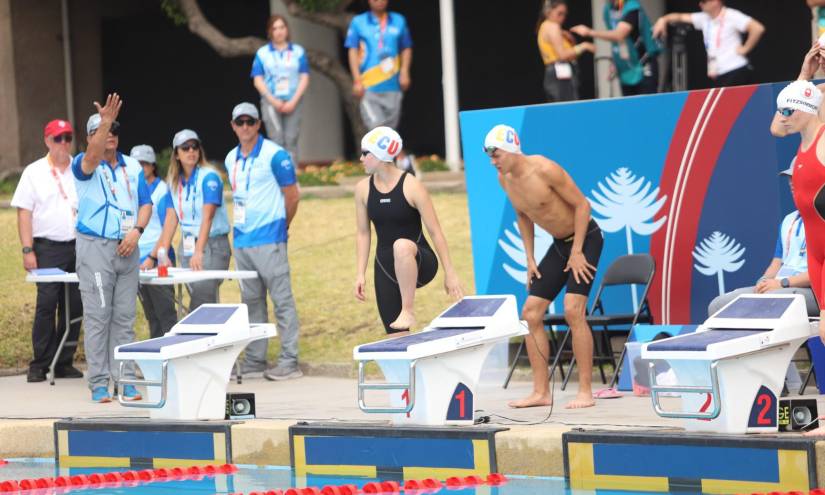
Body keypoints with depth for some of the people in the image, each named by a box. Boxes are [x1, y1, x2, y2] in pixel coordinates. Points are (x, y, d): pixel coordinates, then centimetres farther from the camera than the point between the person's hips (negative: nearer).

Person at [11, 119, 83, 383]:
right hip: (48, 248, -3)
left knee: (74, 306, 2)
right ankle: (40, 364, -3)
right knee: (46, 304, -8)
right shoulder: (34, 172, 5)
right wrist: (27, 250, -7)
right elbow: (24, 213, 2)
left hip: (79, 245, 3)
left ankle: (64, 362, 10)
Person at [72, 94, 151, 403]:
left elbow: (146, 204, 11)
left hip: (127, 248, 4)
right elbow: (92, 157, -25)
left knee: (125, 317, 5)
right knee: (97, 317, -5)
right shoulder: (84, 166, -1)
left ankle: (127, 380, 6)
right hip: (95, 247, -4)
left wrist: (136, 231, -8)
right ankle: (99, 383, -3)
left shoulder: (132, 167, 15)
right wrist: (105, 121, -40)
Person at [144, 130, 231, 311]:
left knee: (201, 304, -16)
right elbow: (171, 220, 6)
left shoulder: (209, 177, -11)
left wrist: (198, 252, -32)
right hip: (187, 247, 6)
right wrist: (156, 255, -2)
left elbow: (207, 217, -21)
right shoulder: (174, 182, 8)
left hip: (212, 245, -6)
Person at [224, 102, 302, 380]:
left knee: (282, 299, -6)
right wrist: (237, 227, 16)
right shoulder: (231, 159, 13)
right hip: (241, 240, 7)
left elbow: (292, 195, -3)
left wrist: (281, 227, 5)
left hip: (269, 240, -7)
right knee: (251, 301, 11)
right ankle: (254, 359, 17)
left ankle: (289, 362, -6)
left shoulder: (275, 156, -7)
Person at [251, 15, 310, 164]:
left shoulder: (298, 51, 9)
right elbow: (258, 80, 3)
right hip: (271, 101, -1)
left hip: (292, 102, 1)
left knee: (291, 141, -4)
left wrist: (293, 101, -6)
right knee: (277, 141, -10)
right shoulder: (262, 53, 7)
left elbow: (304, 78, 6)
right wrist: (274, 101, -8)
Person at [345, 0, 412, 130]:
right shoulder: (358, 22, 5)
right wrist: (357, 80, -6)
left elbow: (406, 49, 15)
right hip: (368, 87, -2)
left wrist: (404, 72, 1)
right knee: (375, 125, -15)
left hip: (393, 86, 3)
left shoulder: (399, 21, 12)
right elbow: (352, 51, 2)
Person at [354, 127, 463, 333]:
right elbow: (362, 233, 9)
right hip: (385, 267, 4)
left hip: (419, 263, -4)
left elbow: (435, 232, -9)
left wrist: (450, 274, -10)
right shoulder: (363, 189, 1)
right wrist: (360, 274, 2)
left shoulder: (411, 187, -12)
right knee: (396, 336, -4)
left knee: (401, 245, -40)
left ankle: (408, 310, -28)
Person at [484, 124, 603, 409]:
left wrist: (577, 252, -20)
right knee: (531, 314, 3)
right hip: (559, 244, 8)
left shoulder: (544, 170, -25)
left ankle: (585, 392, -15)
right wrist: (530, 259, 8)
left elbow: (582, 204, -19)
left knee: (573, 311, -20)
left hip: (585, 239, -8)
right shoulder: (504, 178, -1)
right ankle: (541, 392, 8)